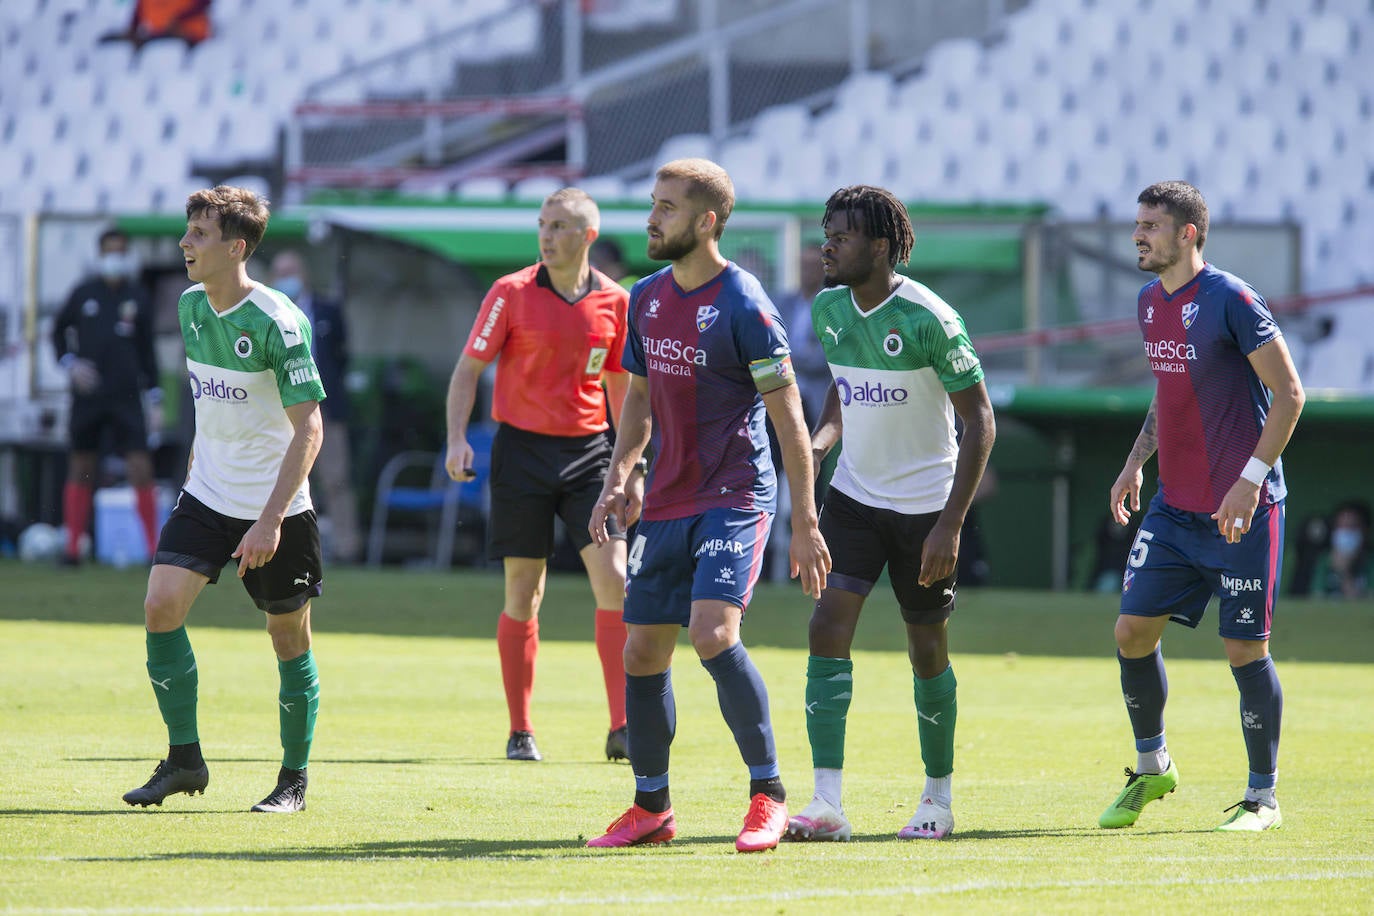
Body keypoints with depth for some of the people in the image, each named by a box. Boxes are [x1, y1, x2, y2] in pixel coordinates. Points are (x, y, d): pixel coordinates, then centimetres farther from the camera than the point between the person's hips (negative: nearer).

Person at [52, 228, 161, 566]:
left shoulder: (139, 298, 6)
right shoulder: (83, 294, 4)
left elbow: (147, 348, 11)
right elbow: (59, 331, 16)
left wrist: (154, 396, 8)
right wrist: (69, 363, -2)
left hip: (127, 398, 0)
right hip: (87, 396, 0)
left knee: (140, 468, -9)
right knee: (81, 469, 5)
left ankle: (154, 547, -5)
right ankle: (72, 547, 12)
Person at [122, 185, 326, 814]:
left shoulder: (279, 323, -19)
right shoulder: (191, 305, 3)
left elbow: (308, 427, -19)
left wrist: (271, 520, -24)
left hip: (275, 509, -6)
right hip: (207, 499, 6)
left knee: (289, 639, 4)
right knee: (161, 605, -10)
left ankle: (295, 779, 19)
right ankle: (184, 758, 0)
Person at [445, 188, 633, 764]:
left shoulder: (615, 302, 3)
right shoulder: (511, 294, -4)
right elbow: (468, 368, -1)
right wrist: (456, 439, -13)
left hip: (588, 450, 2)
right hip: (522, 450, -2)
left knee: (614, 581, -10)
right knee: (523, 594, 1)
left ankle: (622, 727, -8)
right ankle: (520, 732, 11)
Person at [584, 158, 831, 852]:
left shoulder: (744, 307, -13)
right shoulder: (646, 299, 8)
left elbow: (788, 418, -11)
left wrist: (804, 522, -13)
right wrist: (618, 477, 7)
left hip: (735, 497, -7)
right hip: (666, 502, 7)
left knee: (712, 632, -23)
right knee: (642, 651, 6)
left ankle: (768, 795, -12)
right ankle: (651, 808, 19)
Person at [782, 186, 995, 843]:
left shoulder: (928, 319, -18)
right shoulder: (829, 310, 1)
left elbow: (980, 423, -14)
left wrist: (951, 524, -19)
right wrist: (819, 442, -4)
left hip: (925, 505, -5)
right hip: (854, 494, 5)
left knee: (927, 652, 5)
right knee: (828, 625, -12)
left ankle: (938, 799, 24)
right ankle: (827, 804, -14)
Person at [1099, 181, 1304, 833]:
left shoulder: (1230, 300, -14)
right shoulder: (1150, 302, 10)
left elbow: (1288, 393, -13)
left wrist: (1252, 478, -20)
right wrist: (1136, 462, 14)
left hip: (1244, 510, -7)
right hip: (1174, 506, 7)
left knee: (1245, 649, -3)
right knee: (1132, 630, 2)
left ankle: (1263, 797, 9)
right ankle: (1151, 766, 22)